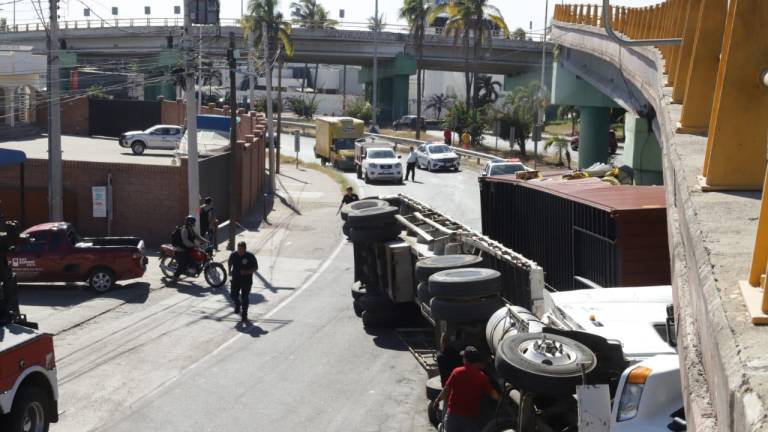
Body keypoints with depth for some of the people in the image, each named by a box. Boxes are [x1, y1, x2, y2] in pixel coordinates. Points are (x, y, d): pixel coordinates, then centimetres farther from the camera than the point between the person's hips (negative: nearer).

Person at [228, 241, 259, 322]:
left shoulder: (250, 256, -13)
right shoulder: (233, 255, -5)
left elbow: (256, 268, -6)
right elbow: (229, 262, 18)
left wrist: (247, 272, -20)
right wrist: (230, 271, 4)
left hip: (246, 280, -3)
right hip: (235, 279, 3)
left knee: (245, 298, -2)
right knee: (233, 294, 1)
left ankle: (244, 315, 10)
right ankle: (237, 304, 36)